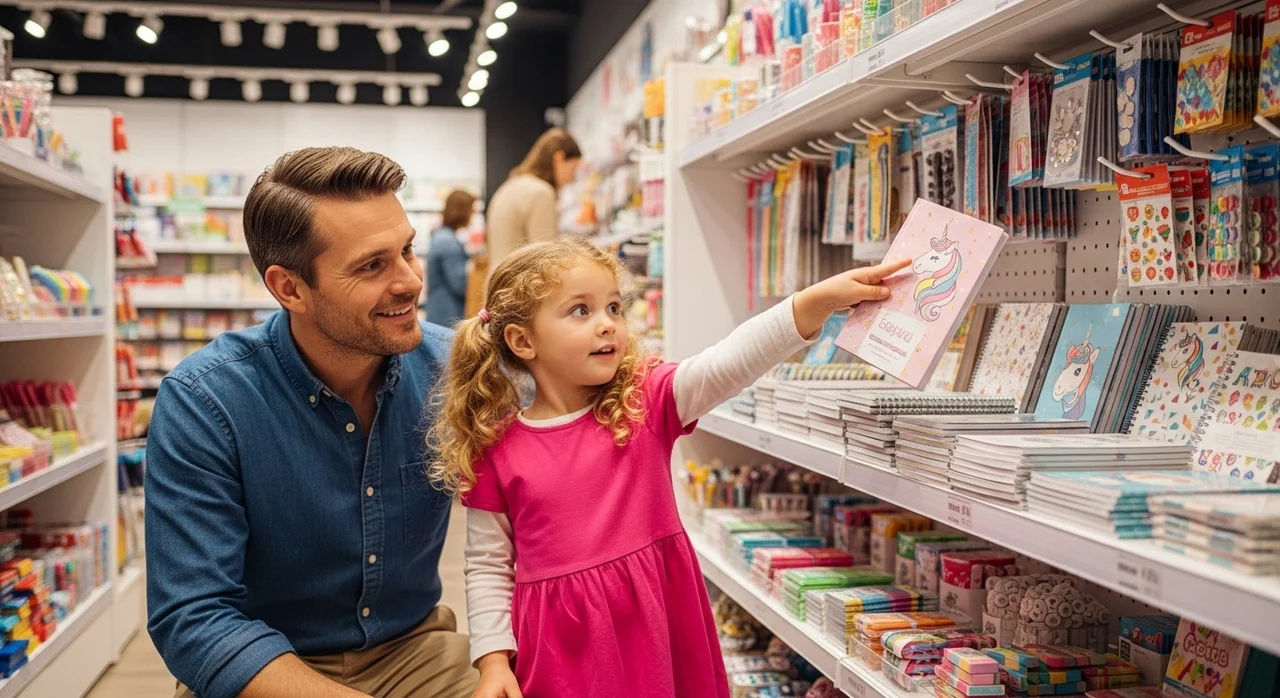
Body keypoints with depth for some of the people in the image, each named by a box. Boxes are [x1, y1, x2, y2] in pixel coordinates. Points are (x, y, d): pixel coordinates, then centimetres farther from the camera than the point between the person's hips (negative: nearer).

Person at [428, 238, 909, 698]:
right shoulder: (497, 452, -4)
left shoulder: (649, 403, -3)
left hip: (659, 628, 1)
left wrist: (818, 300, -32)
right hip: (561, 650, -1)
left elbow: (729, 363, -19)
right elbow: (488, 568, 2)